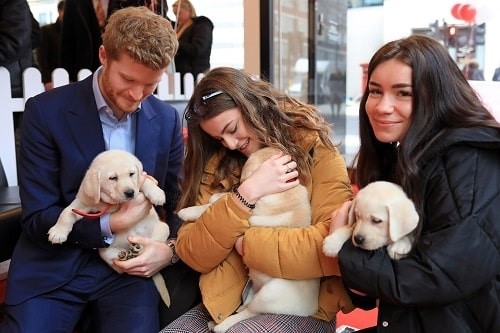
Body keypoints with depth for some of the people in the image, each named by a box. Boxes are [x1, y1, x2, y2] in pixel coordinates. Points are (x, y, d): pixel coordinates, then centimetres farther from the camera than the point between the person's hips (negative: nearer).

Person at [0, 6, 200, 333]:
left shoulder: (167, 119, 2)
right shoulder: (46, 111, -8)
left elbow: (177, 203, 8)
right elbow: (37, 218, -8)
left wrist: (171, 249, -12)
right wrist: (110, 225, -21)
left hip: (131, 265, 2)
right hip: (55, 265, -1)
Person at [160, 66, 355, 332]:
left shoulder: (316, 152, -7)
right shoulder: (217, 164, 4)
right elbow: (193, 255, -5)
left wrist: (243, 241, -12)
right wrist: (246, 194, -16)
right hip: (231, 300, 4)